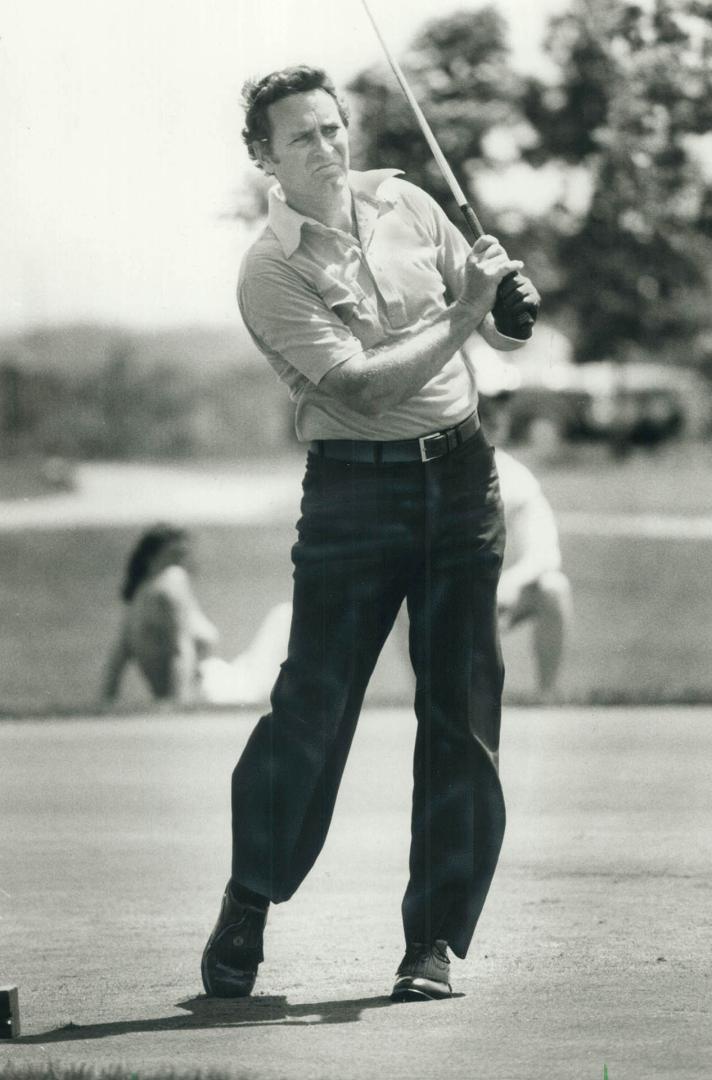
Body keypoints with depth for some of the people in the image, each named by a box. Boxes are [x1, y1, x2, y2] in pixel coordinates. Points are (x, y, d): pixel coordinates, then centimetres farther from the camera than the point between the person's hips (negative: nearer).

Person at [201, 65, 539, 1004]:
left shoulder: (406, 203, 9)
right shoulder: (271, 272, -7)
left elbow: (501, 326, 15)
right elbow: (364, 383, -17)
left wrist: (508, 296, -7)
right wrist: (461, 319, -19)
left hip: (460, 475, 4)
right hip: (355, 487, -4)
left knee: (462, 712, 1)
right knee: (312, 706, -7)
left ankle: (436, 940, 7)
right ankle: (248, 902, 14)